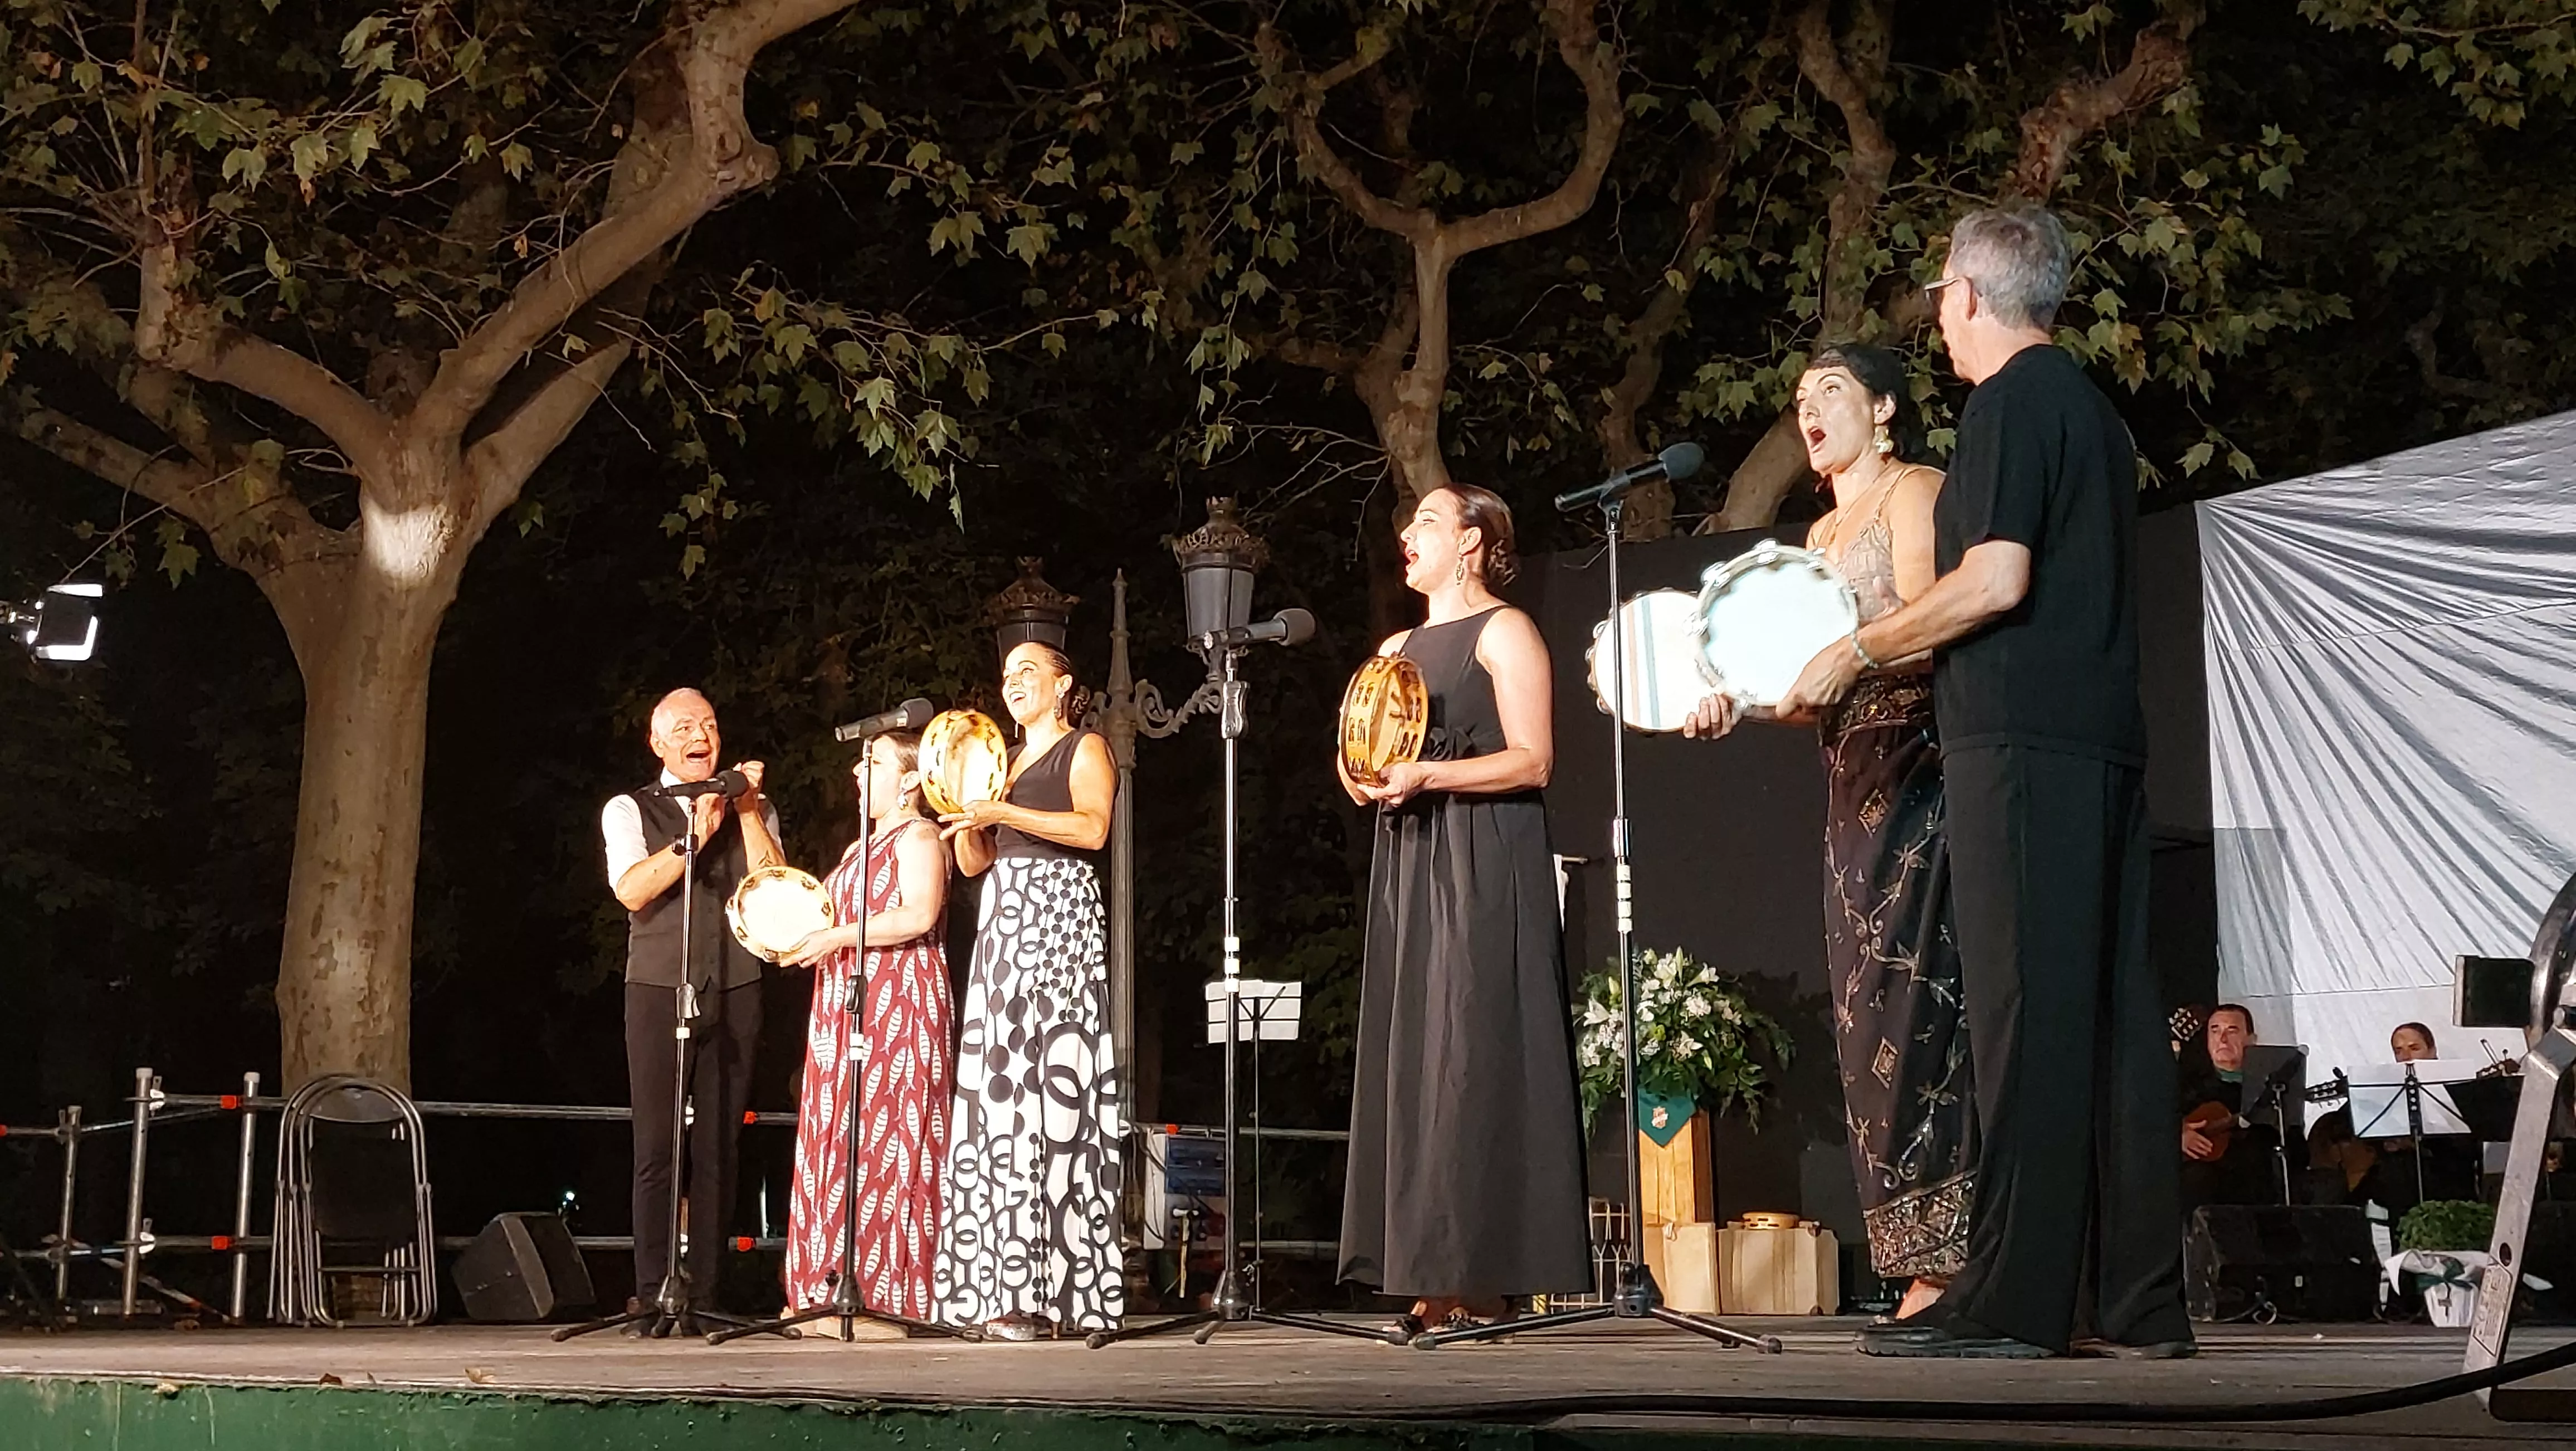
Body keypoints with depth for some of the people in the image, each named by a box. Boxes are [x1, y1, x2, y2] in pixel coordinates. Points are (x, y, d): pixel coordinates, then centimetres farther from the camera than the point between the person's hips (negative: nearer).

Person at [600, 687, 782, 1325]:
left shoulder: (754, 812, 14)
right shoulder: (629, 811, 8)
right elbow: (632, 891, -8)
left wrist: (747, 812, -7)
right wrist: (695, 836, -13)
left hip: (735, 991, 2)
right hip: (659, 988, -2)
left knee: (719, 1149, 1)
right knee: (657, 1148, -5)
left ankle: (704, 1295, 4)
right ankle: (653, 1296, -2)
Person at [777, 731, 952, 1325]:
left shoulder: (917, 836, -4)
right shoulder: (863, 846, 25)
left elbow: (919, 915, -18)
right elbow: (834, 910, 30)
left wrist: (837, 937, -16)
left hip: (897, 1003, -9)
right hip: (847, 1008, 9)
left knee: (887, 1140, -11)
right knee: (840, 1146, 3)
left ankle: (890, 1294, -12)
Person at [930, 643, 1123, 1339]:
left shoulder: (1084, 748, 5)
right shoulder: (1007, 759, 25)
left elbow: (1092, 827, -13)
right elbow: (974, 861, 20)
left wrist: (1001, 812, -15)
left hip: (1058, 913, -7)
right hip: (1003, 921, 7)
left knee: (1045, 1088, -15)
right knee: (997, 1095, -3)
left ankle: (1046, 1288, -19)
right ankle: (1004, 1287, -6)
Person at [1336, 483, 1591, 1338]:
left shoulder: (1503, 632, 0)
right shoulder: (1396, 649, 23)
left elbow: (1532, 760, -10)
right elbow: (1368, 763, 23)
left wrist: (1426, 775, -19)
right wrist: (1363, 780, 0)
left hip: (1483, 866, -8)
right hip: (1409, 867, 8)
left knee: (1474, 1057, -12)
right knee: (1411, 1061, 1)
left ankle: (1487, 1278, -12)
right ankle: (1438, 1277, 0)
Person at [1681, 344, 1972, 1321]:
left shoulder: (1913, 492, 0)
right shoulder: (1823, 532, 24)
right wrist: (1735, 706, 5)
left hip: (1917, 771, -8)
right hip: (1854, 782, 8)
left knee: (1914, 1000, -14)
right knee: (1871, 1012, 2)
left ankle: (1947, 1262, -14)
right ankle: (1927, 1268, 3)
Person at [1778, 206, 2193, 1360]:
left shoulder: (2012, 400, -6)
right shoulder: (2094, 408, 22)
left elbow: (1996, 580, -16)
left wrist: (1858, 650, -5)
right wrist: (1902, 656, 30)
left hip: (2021, 744, -9)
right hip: (2105, 741, 9)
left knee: (2024, 1009, -9)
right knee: (2111, 1011, 7)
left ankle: (2012, 1298, -9)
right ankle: (2138, 1299, 9)